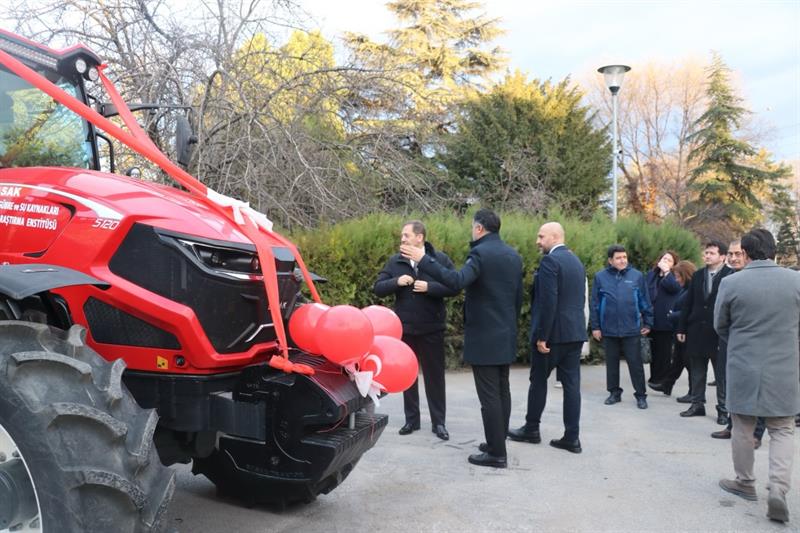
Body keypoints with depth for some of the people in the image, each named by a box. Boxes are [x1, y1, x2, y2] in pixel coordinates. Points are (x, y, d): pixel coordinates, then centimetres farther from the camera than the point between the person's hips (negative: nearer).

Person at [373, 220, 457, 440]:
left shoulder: (440, 259, -5)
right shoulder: (395, 261, 2)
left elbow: (454, 286, -11)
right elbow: (377, 288, 0)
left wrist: (429, 287, -22)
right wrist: (396, 282, -17)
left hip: (432, 328, -2)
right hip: (404, 327, 3)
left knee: (434, 374, 6)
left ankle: (438, 421, 15)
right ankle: (411, 419, 23)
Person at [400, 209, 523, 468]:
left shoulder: (481, 253, -15)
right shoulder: (513, 255, 11)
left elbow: (457, 281, -31)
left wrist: (423, 259, -30)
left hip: (484, 337, -9)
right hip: (506, 335, 9)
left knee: (489, 395, -4)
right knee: (502, 391, 14)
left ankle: (496, 453, 1)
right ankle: (498, 443, 23)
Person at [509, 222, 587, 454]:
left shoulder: (550, 261, -14)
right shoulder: (576, 261, 14)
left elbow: (548, 301, -21)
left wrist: (541, 336, -18)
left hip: (553, 333, -8)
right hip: (575, 331, 8)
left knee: (538, 380, 8)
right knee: (571, 383, 7)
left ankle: (532, 429, 20)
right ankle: (572, 437, 9)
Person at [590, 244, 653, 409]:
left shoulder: (636, 276, 0)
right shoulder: (600, 277, -1)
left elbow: (645, 302, 5)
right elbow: (595, 304, 1)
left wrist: (648, 322, 5)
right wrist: (595, 327, 0)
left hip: (631, 329, -1)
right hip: (609, 329, 1)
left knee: (635, 363, 3)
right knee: (611, 363, 12)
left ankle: (641, 395, 14)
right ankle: (614, 392, 25)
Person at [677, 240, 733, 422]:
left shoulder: (731, 275, -10)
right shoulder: (697, 275, 8)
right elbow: (689, 303, 9)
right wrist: (682, 328, 8)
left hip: (719, 332, -5)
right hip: (697, 331, 5)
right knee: (697, 371, 13)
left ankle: (723, 409, 15)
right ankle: (697, 404, 23)